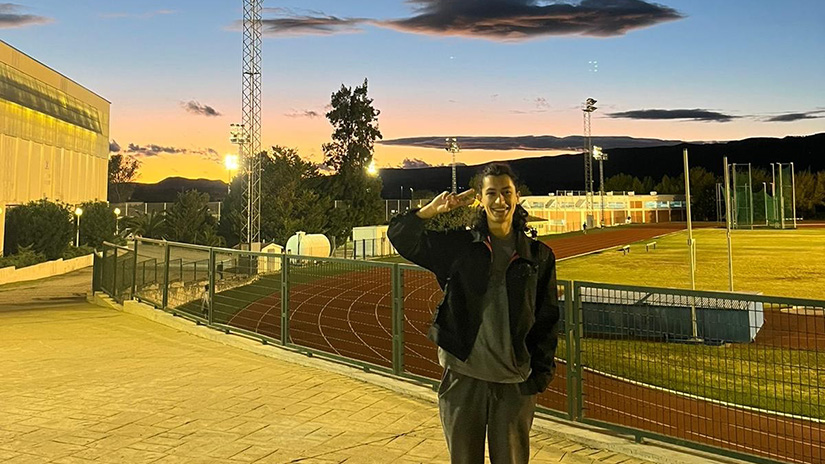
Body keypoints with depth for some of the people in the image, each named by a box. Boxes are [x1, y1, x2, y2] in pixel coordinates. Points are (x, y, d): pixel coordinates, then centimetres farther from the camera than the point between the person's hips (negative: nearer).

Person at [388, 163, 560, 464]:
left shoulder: (538, 256, 3)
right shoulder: (458, 245, 1)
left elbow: (547, 318, 6)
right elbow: (400, 236, -1)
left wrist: (540, 374, 2)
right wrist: (433, 208, -12)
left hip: (515, 382, 0)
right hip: (463, 377, 0)